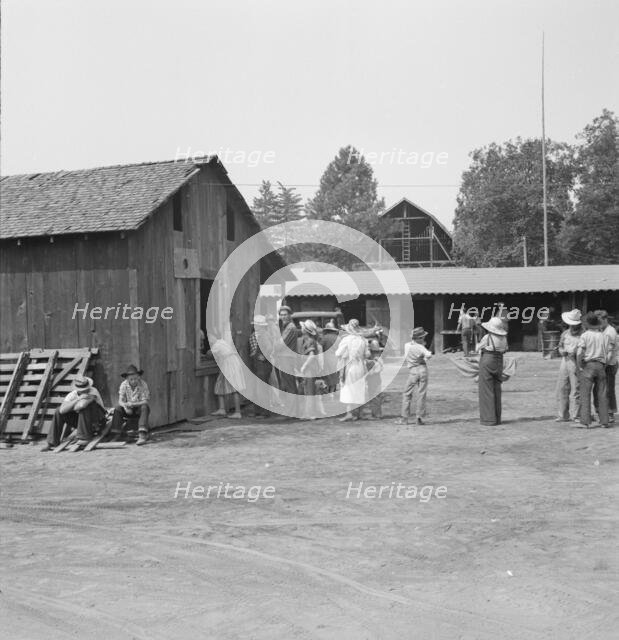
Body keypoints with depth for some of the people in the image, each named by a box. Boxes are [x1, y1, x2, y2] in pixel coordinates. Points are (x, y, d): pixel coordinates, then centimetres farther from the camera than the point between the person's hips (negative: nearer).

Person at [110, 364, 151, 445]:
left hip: (139, 407, -2)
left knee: (144, 408, -35)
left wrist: (132, 404, -33)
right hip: (129, 409, 3)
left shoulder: (143, 385, -17)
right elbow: (120, 401, -11)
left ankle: (142, 435, -49)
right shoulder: (123, 385, -10)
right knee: (117, 409, -24)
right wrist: (125, 407, -33)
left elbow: (145, 401, -19)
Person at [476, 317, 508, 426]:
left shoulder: (487, 337, -16)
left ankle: (489, 419, -1)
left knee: (486, 391, 0)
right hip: (499, 364, 6)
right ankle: (497, 418, 17)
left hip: (487, 363, -6)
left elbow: (477, 348, -4)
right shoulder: (504, 338, 2)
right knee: (497, 391, 13)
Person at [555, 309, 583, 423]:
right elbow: (560, 346, 22)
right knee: (562, 388, 4)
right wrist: (562, 351, 1)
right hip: (565, 361, 5)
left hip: (576, 363, -5)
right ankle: (562, 415, 10)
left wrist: (576, 353, -18)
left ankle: (575, 415, 3)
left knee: (576, 389, -4)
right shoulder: (565, 333, 14)